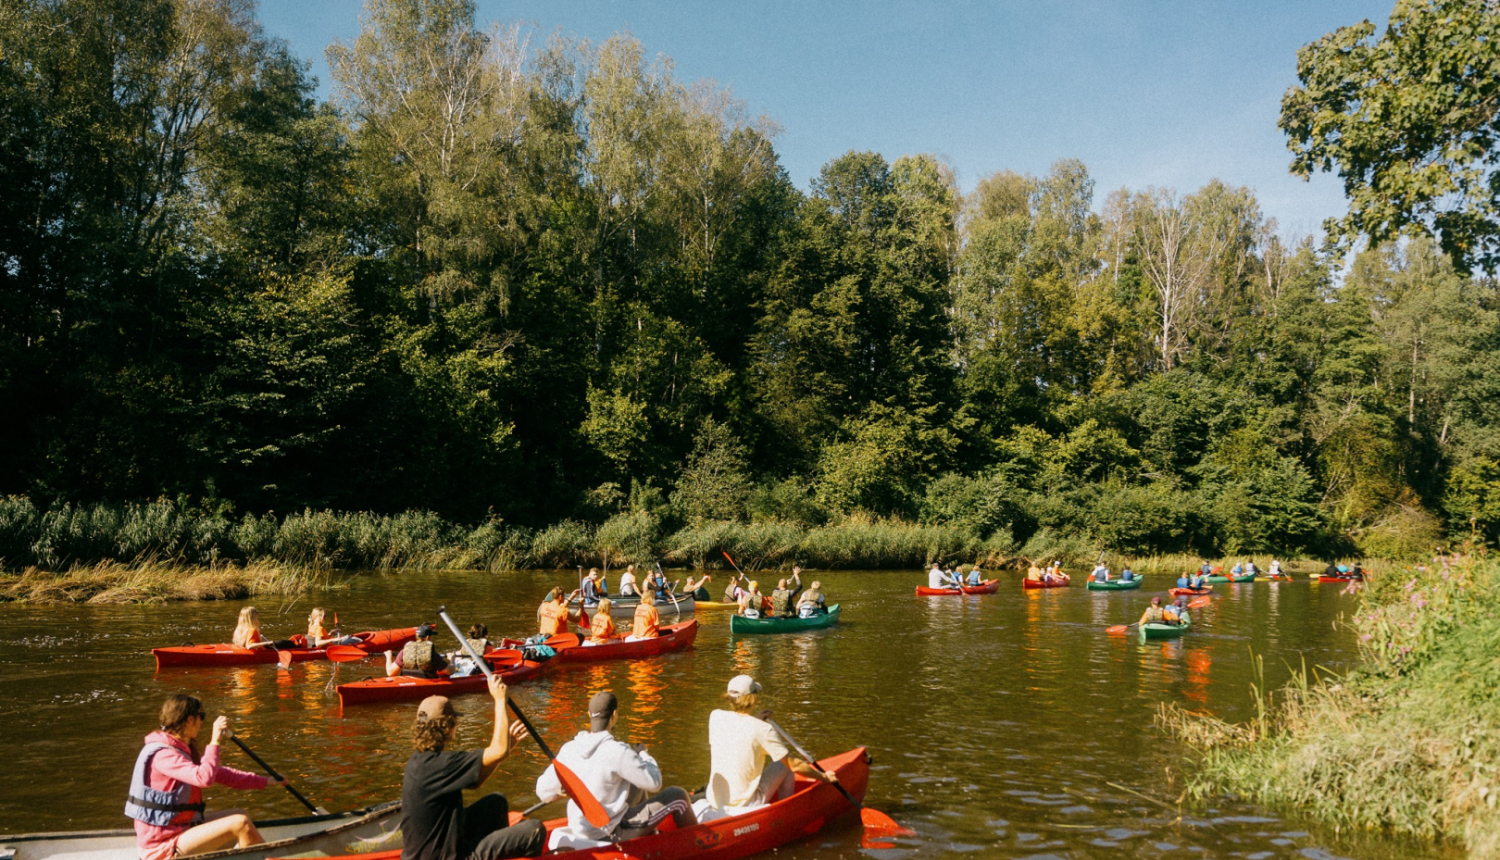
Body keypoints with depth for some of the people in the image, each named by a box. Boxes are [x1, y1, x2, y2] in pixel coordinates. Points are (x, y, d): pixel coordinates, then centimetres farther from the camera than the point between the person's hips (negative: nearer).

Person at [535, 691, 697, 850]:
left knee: (637, 788, 27)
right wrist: (643, 753, 0)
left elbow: (543, 793, 0)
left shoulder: (568, 749, -5)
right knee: (677, 795, 5)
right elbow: (654, 783, -17)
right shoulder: (618, 752, -23)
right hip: (611, 834, -7)